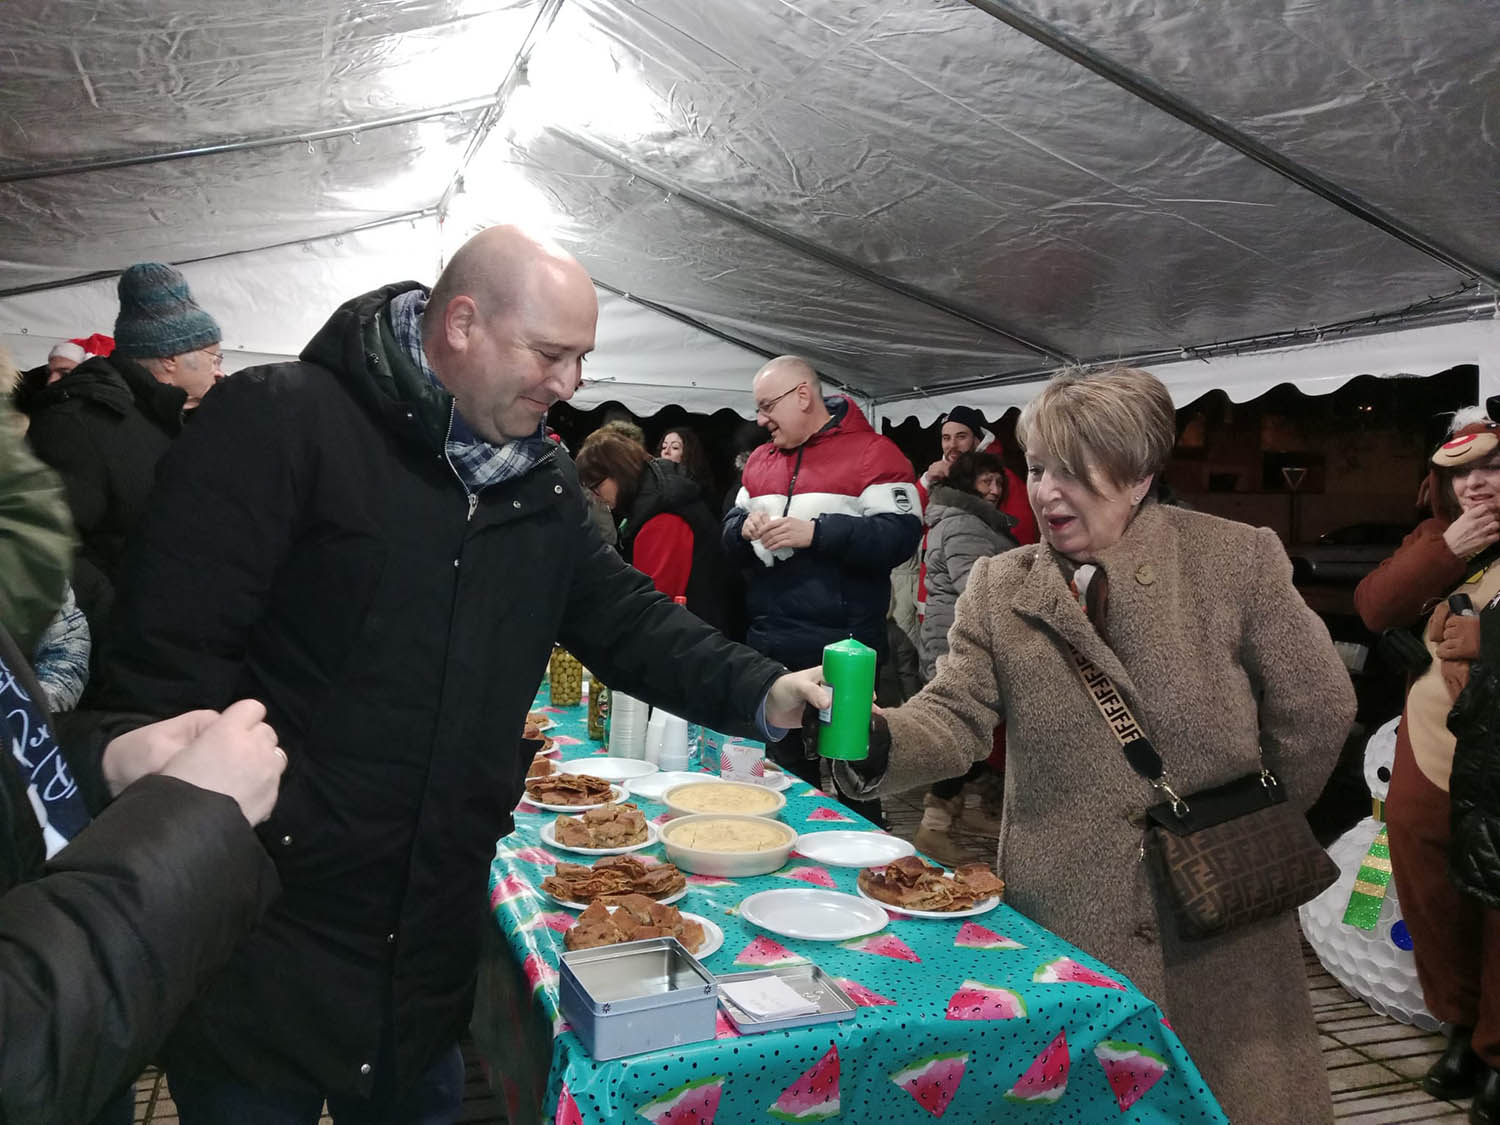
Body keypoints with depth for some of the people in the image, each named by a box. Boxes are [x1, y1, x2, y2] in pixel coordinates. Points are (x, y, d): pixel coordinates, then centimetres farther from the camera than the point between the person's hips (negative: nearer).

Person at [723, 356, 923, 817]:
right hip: (768, 650, 7)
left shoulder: (872, 453, -7)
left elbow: (900, 534, -16)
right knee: (780, 768, 17)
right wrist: (745, 529, -6)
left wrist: (814, 533, -21)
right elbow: (730, 529, 18)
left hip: (840, 657, -6)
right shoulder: (760, 460, 15)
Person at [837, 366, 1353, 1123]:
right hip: (1066, 922, 1)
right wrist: (874, 741, -29)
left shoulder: (1238, 560, -8)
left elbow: (1316, 711, -1)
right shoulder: (998, 589, -1)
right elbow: (952, 720, -9)